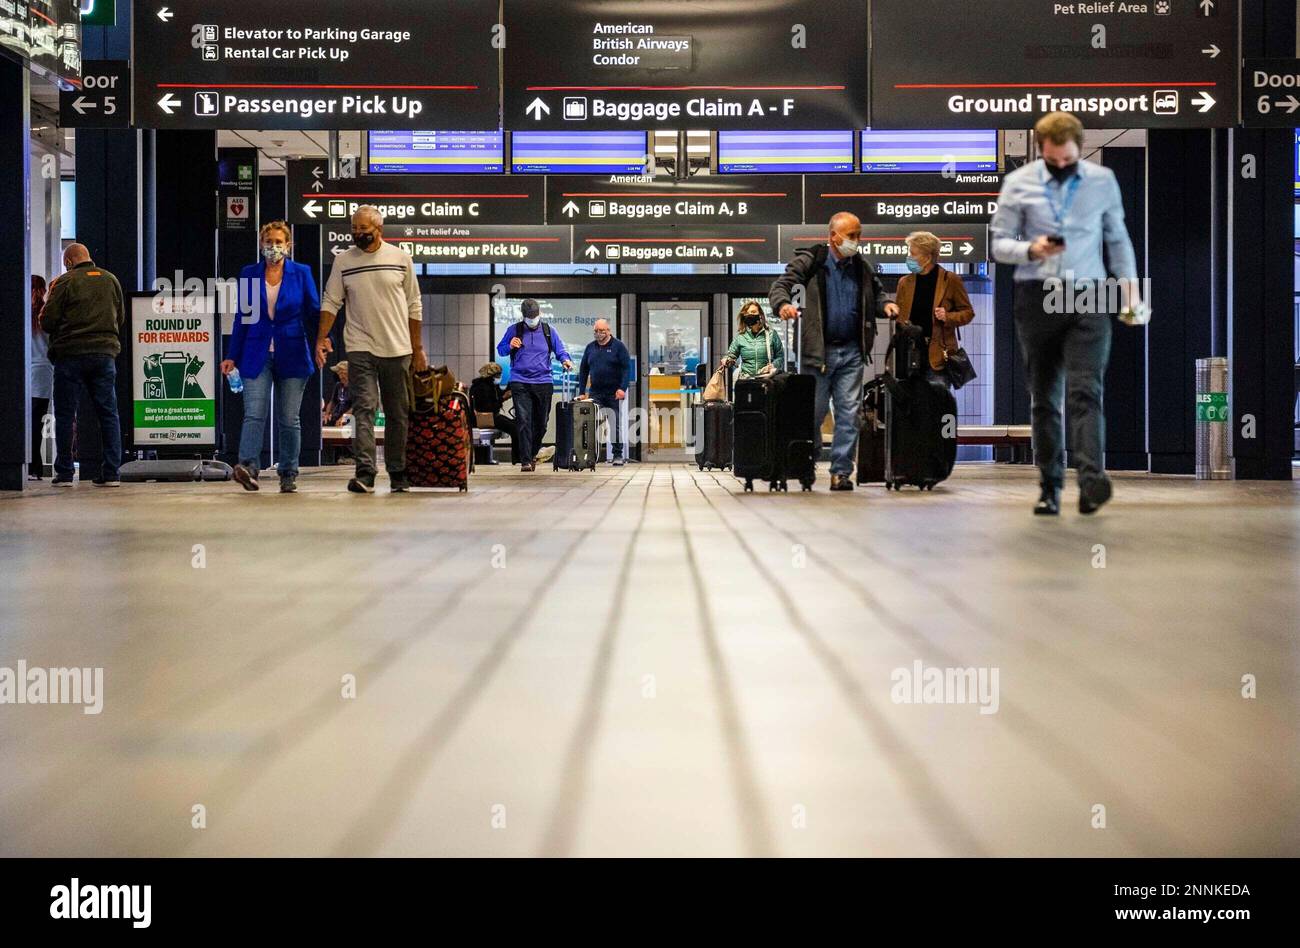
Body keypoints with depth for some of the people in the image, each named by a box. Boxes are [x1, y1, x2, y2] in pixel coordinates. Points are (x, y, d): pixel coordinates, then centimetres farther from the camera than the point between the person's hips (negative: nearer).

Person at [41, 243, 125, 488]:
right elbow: (121, 317, 16)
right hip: (105, 352, 3)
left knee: (65, 414, 5)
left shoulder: (65, 282, -6)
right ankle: (111, 473, 3)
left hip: (71, 353, -3)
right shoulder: (111, 280, 8)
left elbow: (48, 322, -7)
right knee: (108, 413, 7)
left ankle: (65, 473, 5)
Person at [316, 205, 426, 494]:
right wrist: (321, 337, -7)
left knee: (398, 413, 7)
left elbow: (414, 306, 9)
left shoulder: (400, 258, 4)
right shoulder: (343, 261, 4)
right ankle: (365, 473, -20)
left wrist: (418, 348, 8)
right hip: (360, 348, -1)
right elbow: (331, 302, 6)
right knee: (364, 408, -12)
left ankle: (398, 473, 17)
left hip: (397, 349, 1)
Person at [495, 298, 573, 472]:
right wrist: (510, 346, -9)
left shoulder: (549, 331, 9)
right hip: (520, 383, -2)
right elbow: (500, 350, 13)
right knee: (524, 421, -13)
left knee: (541, 422, 11)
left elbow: (560, 350, 11)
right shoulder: (514, 330, 5)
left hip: (543, 382, 2)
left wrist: (566, 360, -12)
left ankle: (533, 453, 32)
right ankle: (526, 461, -14)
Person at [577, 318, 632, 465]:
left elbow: (627, 368, -6)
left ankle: (618, 455, 8)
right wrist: (581, 392, 6)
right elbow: (583, 370, 13)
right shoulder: (590, 347, 11)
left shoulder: (618, 346, -1)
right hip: (595, 393, 3)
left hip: (614, 394, -3)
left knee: (616, 425, 1)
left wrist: (623, 388, -17)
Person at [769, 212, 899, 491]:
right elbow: (781, 286, -9)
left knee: (849, 414, 0)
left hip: (851, 352, 4)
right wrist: (783, 304, -31)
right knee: (812, 413, 2)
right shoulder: (809, 261, -3)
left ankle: (841, 471, 5)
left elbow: (876, 293, 23)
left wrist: (885, 306, 0)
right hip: (817, 350, -4)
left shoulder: (862, 268, 11)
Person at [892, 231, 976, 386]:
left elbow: (968, 312, 6)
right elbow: (898, 315, 20)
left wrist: (948, 317, -13)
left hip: (939, 354, -4)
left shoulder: (950, 280, 1)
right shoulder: (905, 282, 13)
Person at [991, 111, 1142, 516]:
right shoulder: (1019, 183, 3)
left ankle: (1092, 481, -25)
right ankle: (1050, 487, 10)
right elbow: (999, 242, 5)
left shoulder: (1103, 180, 7)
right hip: (1037, 297, 1)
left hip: (1088, 298, 0)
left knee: (1085, 391, -14)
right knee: (1044, 398, 5)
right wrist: (1030, 250, -15)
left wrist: (1129, 281, 5)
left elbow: (1117, 236, 17)